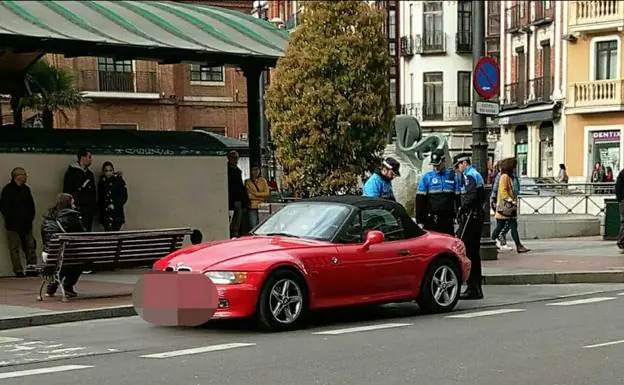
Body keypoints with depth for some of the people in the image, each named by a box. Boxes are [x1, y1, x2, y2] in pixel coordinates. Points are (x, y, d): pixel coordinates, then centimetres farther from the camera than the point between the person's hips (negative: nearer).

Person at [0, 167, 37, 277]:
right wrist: (11, 219, -12)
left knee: (30, 246, 0)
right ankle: (18, 270, -1)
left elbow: (31, 205, 19)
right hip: (13, 225, -5)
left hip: (26, 224, 5)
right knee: (15, 249, -3)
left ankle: (32, 266, 3)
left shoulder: (26, 189, 13)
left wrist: (30, 218, 6)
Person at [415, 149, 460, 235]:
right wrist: (420, 220, -5)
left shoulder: (453, 176, 6)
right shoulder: (426, 178, 2)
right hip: (431, 220, -2)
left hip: (448, 219, 2)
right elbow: (420, 200, 0)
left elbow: (458, 198, 8)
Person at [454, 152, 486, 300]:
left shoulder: (469, 176, -10)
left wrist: (461, 211, -12)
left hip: (470, 216, -10)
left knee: (463, 250, -10)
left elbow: (471, 197, -23)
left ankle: (473, 288, -13)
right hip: (478, 216, 10)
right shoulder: (477, 174, 20)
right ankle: (476, 289, 15)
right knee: (474, 252, 12)